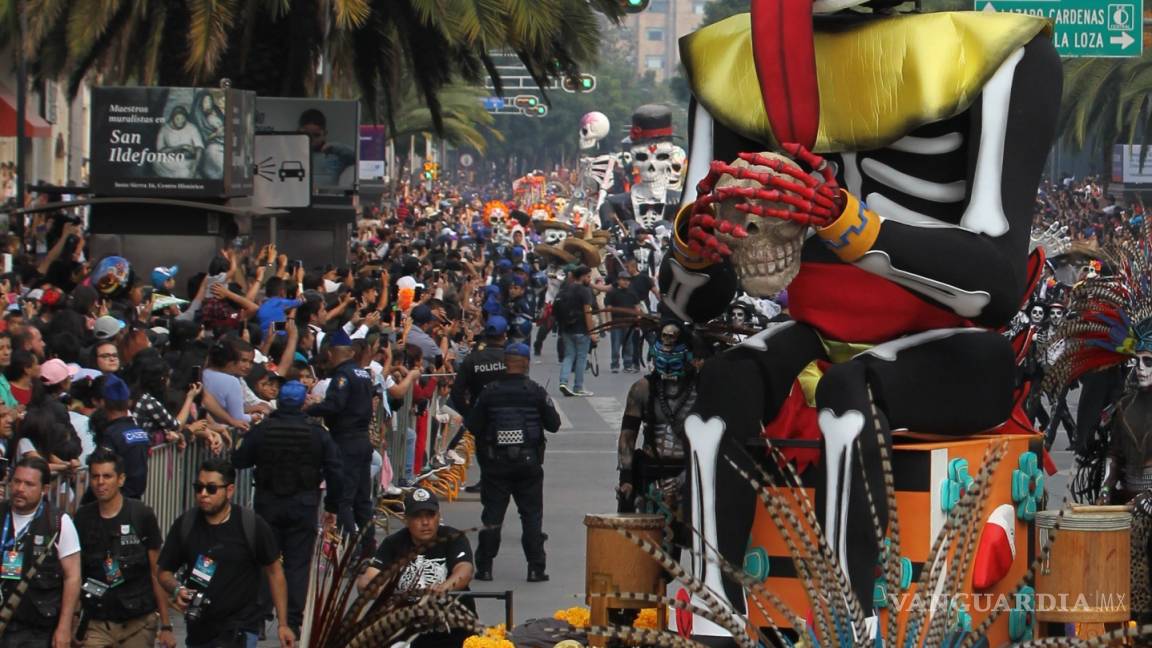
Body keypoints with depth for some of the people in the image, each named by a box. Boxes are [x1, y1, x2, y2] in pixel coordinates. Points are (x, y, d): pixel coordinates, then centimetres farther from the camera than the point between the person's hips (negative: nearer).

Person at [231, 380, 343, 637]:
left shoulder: (260, 431, -6)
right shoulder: (317, 433, -5)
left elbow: (238, 461, 0)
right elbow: (335, 472, -4)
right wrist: (332, 507, 5)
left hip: (267, 503, 0)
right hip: (303, 507, 0)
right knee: (298, 563, 4)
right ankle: (293, 623, 0)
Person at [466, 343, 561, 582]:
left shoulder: (490, 393, -5)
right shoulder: (536, 392, -6)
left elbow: (473, 426, -3)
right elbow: (553, 424, 0)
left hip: (496, 463, 0)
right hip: (529, 462, 0)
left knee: (492, 515, 6)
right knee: (532, 515, 7)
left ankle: (485, 567, 5)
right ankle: (535, 568, 4)